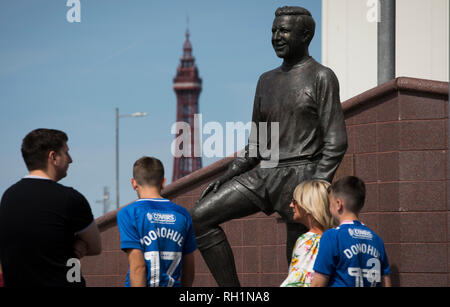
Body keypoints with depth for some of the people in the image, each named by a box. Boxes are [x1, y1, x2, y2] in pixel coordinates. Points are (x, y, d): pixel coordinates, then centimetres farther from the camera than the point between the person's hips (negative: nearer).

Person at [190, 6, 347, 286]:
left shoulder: (321, 77, -1)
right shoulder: (267, 81, 20)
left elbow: (336, 143, -9)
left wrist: (316, 186, -21)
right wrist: (225, 178, 11)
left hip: (300, 175, -7)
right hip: (264, 174, 7)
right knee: (201, 217, -8)